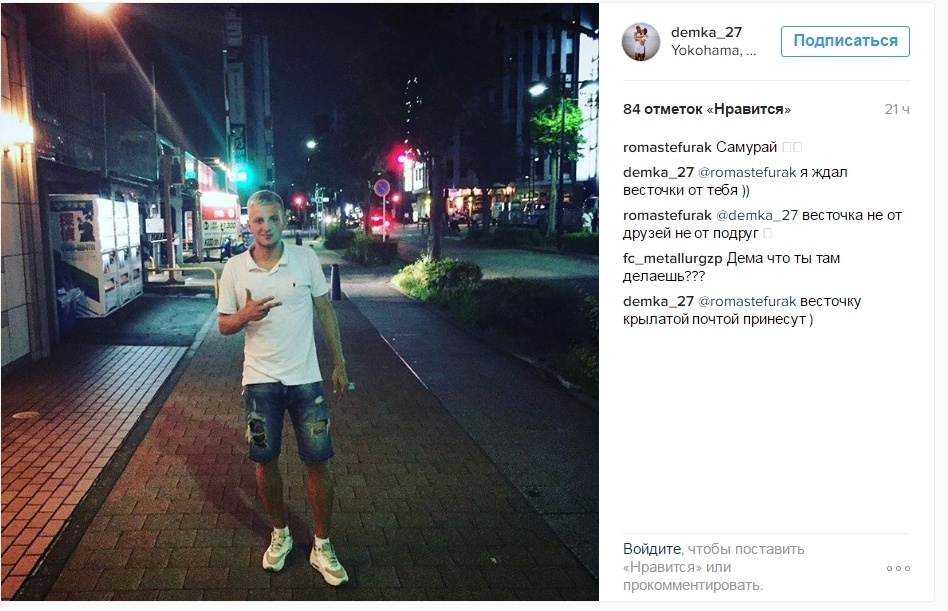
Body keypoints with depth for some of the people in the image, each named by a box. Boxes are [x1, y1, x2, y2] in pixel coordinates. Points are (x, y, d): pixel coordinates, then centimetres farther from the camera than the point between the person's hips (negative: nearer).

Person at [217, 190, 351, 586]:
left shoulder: (306, 259, -4)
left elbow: (325, 311, 4)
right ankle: (280, 534, 32)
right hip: (260, 381, 1)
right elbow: (223, 325, 4)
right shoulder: (234, 269, -3)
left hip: (306, 378, 0)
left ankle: (322, 546, 18)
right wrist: (245, 315, -20)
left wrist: (339, 364, 3)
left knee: (318, 461, 2)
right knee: (265, 461, 9)